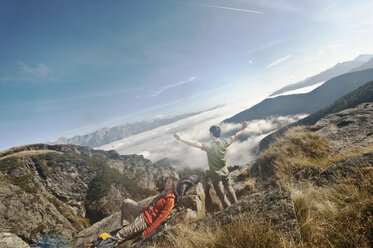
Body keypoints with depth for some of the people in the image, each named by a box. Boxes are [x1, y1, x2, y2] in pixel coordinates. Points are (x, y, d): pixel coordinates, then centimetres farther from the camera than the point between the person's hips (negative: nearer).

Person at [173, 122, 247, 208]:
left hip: (216, 174, -5)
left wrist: (181, 139, -45)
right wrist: (243, 129, 13)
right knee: (230, 189, 24)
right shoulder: (224, 143, -15)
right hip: (225, 172, 5)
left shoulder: (210, 146, -31)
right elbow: (235, 136, -1)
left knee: (221, 194, 14)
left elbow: (196, 144, -41)